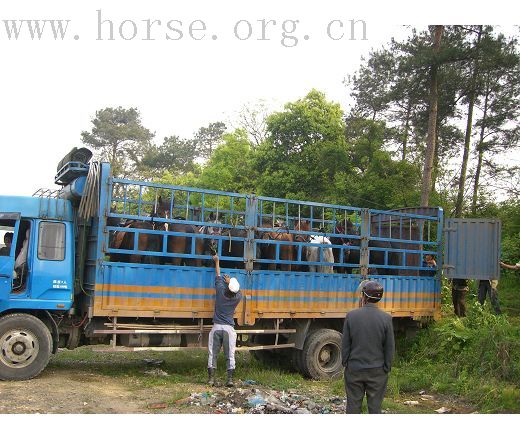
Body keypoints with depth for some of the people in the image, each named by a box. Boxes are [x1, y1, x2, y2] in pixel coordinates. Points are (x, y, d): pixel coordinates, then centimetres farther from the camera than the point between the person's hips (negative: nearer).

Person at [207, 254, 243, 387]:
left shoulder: (220, 291, -3)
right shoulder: (238, 297, -2)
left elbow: (218, 276, 12)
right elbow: (236, 290, 23)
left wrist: (217, 261, 24)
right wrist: (230, 282, 34)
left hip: (217, 327, 0)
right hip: (229, 328, 0)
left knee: (212, 354, 5)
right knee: (230, 355, 2)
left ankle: (211, 378, 2)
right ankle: (230, 379, -3)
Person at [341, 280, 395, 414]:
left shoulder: (351, 315, -9)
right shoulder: (386, 318, -9)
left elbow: (345, 344, -3)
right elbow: (390, 347, -4)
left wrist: (345, 363, 8)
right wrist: (387, 368, 7)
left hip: (354, 369, 0)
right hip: (377, 371, 0)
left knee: (353, 405, 12)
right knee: (375, 406, 10)